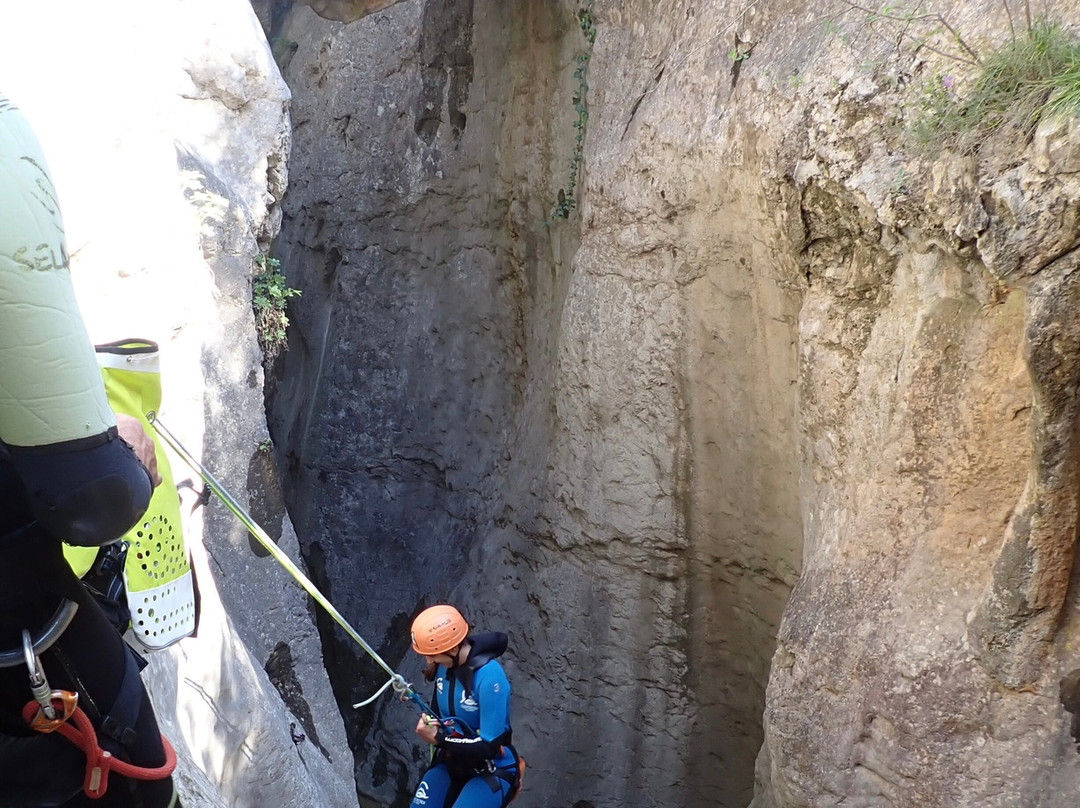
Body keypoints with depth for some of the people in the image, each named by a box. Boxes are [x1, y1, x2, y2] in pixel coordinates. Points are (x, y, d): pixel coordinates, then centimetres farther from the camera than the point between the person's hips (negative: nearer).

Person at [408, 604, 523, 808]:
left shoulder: (489, 677, -28)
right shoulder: (445, 665, -8)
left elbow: (490, 746, -24)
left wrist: (440, 738, -22)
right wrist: (429, 723, -11)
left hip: (492, 772, -6)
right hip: (451, 765, 7)